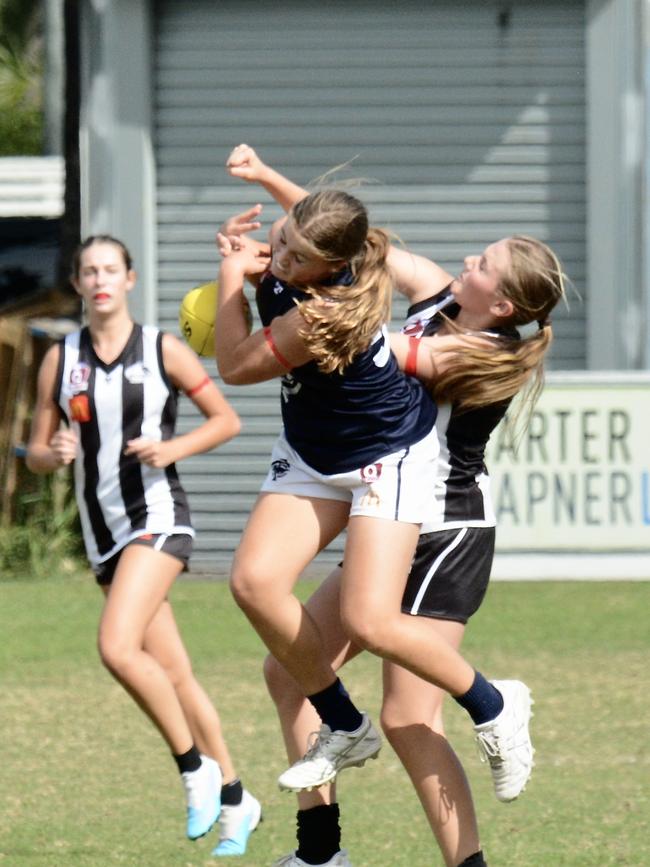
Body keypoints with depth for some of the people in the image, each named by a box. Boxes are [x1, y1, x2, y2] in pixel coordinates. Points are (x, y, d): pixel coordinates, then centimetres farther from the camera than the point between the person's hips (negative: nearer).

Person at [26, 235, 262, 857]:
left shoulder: (163, 351, -2)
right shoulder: (60, 360, 7)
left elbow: (226, 419, 4)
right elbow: (35, 455, 10)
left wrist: (171, 448, -13)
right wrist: (53, 453, -13)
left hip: (158, 517, -5)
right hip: (102, 531, 5)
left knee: (117, 646, -25)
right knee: (173, 676, 7)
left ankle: (196, 769, -9)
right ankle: (233, 799, 19)